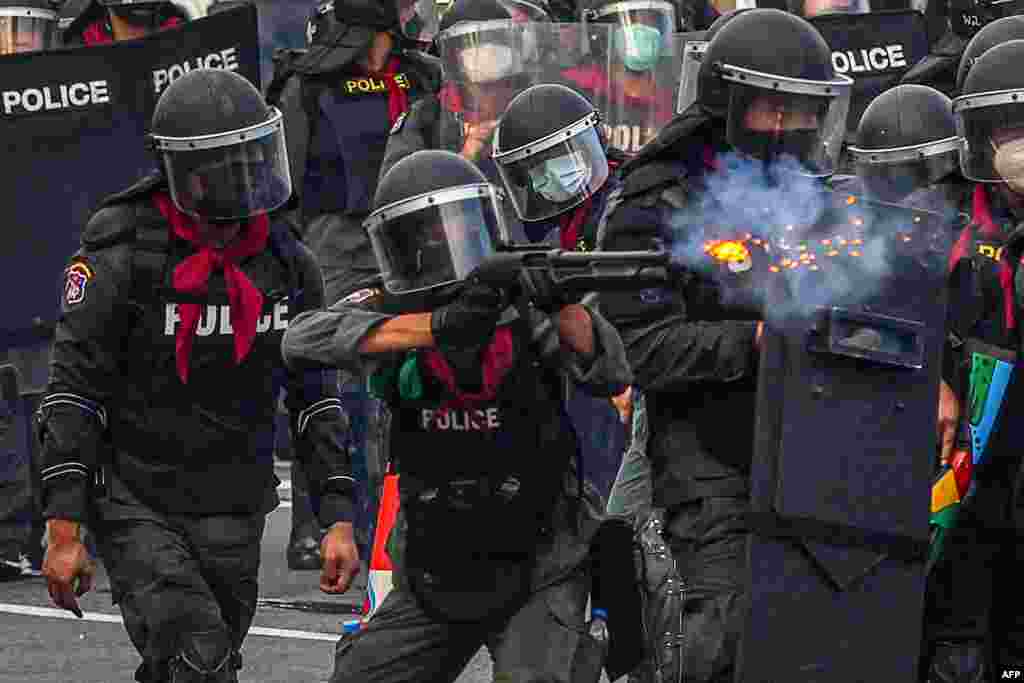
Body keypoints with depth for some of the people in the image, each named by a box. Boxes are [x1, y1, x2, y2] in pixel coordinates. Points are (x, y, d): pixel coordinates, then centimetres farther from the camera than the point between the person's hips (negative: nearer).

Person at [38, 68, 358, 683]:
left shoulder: (287, 264, 3)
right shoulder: (123, 257, -11)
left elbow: (316, 397, 11)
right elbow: (73, 394, -10)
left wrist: (339, 519, 4)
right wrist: (64, 532, -14)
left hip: (233, 512, 5)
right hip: (135, 504, -5)